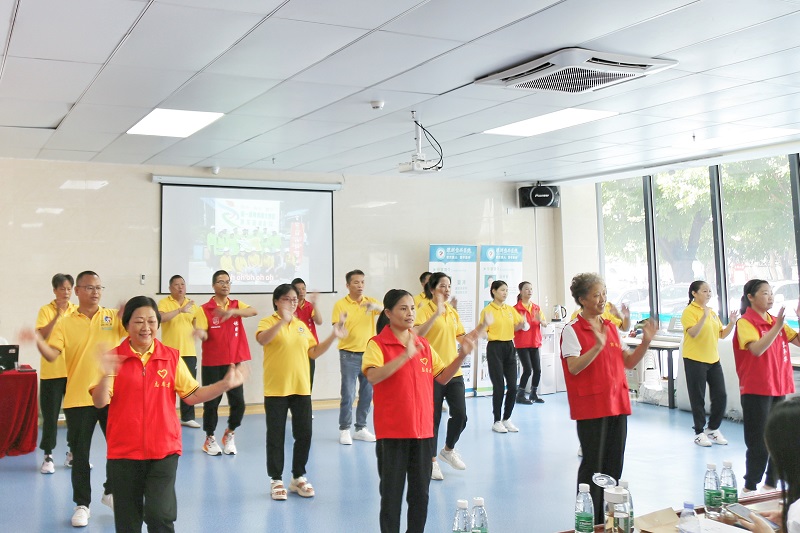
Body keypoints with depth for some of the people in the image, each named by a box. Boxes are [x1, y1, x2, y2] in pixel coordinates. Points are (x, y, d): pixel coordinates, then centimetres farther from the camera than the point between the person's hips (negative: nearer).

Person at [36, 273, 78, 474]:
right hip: (52, 371, -3)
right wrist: (57, 315, -23)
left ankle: (72, 453, 20)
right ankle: (48, 456, 13)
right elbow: (42, 336, -16)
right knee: (50, 414, 3)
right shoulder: (46, 310, -3)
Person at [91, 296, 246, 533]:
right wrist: (106, 375, -30)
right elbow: (99, 402, -11)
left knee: (160, 514, -6)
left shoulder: (172, 357, 0)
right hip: (124, 451, 0)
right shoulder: (114, 358, -4)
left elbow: (192, 395, 2)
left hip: (164, 449, 0)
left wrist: (225, 384, -10)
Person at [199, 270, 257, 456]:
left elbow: (254, 311, -15)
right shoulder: (205, 309, -3)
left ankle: (229, 434, 23)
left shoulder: (236, 305, 5)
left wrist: (232, 312, -32)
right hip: (212, 363, -2)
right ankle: (209, 439, 23)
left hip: (234, 362, 2)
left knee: (238, 403, -1)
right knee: (211, 402, 4)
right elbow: (203, 335, -6)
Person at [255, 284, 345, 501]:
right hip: (276, 389, -5)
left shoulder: (302, 325, 11)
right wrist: (282, 320, -40)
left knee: (304, 434, 8)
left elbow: (313, 352, 13)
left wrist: (332, 337, 2)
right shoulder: (268, 322, -5)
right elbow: (262, 339, -27)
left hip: (301, 388, 5)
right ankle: (276, 479, 17)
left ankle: (298, 477, 23)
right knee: (276, 436, 4)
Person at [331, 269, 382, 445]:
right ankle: (344, 429, 8)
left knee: (367, 393, 9)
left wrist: (376, 307, -31)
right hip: (349, 355, -4)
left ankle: (361, 428, 21)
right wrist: (341, 323, -33)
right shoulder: (340, 304, -4)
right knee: (348, 394, -4)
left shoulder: (371, 301, 5)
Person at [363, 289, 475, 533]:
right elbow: (373, 376, -26)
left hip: (422, 428, 5)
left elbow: (442, 377, 11)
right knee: (392, 492, 5)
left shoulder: (424, 344, 8)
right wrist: (405, 355, -33)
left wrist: (461, 356, -4)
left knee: (420, 491, 13)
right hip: (392, 431, -5)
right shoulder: (377, 344, -9)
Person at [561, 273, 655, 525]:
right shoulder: (572, 330, -8)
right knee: (593, 465, -2)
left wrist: (645, 343, -2)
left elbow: (629, 362, 13)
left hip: (617, 404, 7)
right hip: (590, 407, -7)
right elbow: (574, 367, -20)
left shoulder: (611, 327, 13)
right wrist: (598, 346, -30)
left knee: (614, 466, 10)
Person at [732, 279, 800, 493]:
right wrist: (777, 327, -30)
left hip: (778, 389, 6)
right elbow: (757, 349, -24)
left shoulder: (776, 321, 10)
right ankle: (750, 487, 9)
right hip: (756, 391, -6)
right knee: (758, 442, -2)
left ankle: (771, 484, 22)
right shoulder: (745, 323, -9)